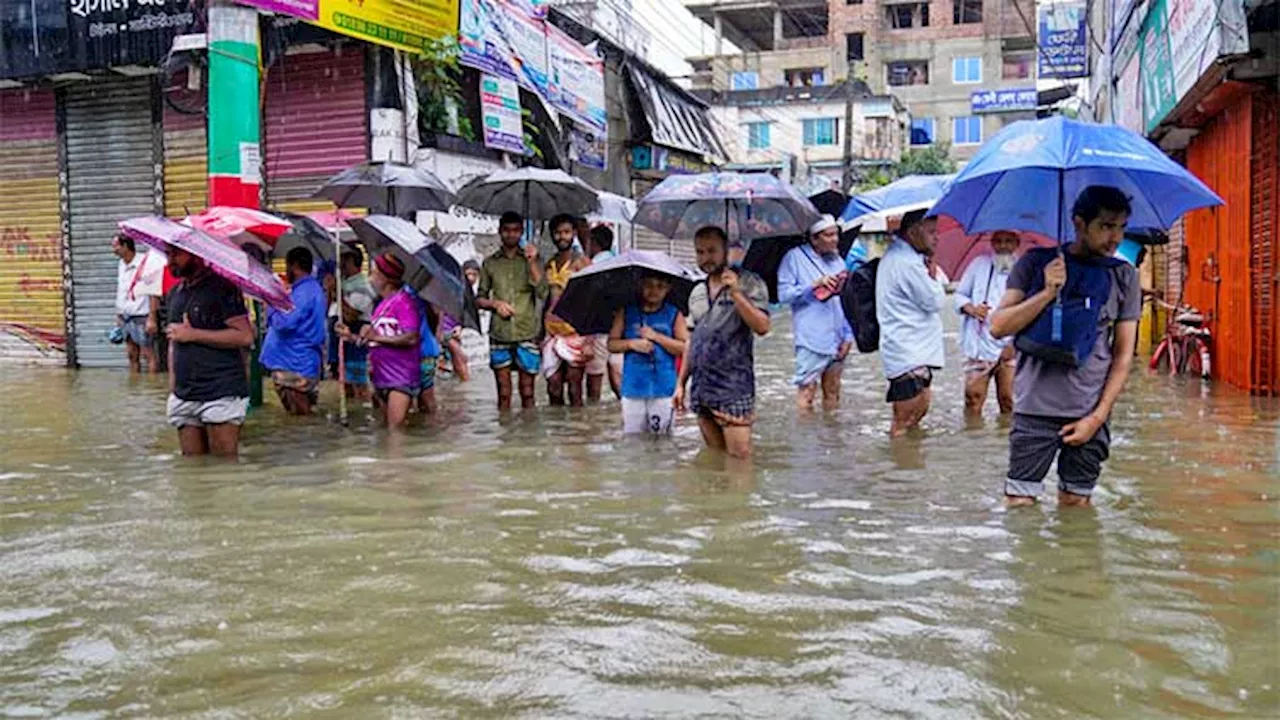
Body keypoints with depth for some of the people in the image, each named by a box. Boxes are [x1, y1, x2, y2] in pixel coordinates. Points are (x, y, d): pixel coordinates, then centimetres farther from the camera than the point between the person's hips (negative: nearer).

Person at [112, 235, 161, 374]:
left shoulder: (145, 262, -13)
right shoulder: (121, 265, 11)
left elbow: (153, 294, -15)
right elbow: (120, 293, 18)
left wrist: (152, 319, -18)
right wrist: (118, 315, 15)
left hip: (142, 316, -8)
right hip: (126, 317, 8)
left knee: (148, 354, -5)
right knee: (132, 354, 11)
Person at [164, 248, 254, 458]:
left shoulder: (221, 287, -5)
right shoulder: (175, 293, 18)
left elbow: (245, 336, -15)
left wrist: (193, 334, -13)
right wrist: (172, 386, 16)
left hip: (222, 394, -7)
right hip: (184, 398, 7)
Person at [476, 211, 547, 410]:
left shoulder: (531, 260, 6)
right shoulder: (490, 263, 9)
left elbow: (543, 293, -7)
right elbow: (479, 299, 13)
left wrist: (531, 263, -14)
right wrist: (495, 303, -7)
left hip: (527, 334, -1)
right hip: (499, 334, 1)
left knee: (527, 392, 3)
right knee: (503, 393, 5)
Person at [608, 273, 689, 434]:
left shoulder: (674, 315, 3)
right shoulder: (626, 312, 7)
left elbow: (685, 348, -4)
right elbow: (611, 344, 7)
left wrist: (657, 336, -10)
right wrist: (631, 343, -11)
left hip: (663, 389, -1)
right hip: (633, 388, 1)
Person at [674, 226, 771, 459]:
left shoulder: (748, 283, -2)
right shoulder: (697, 293, 17)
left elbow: (762, 327, -14)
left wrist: (736, 293, -20)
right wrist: (681, 383, 17)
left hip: (734, 388, -6)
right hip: (701, 389, 6)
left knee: (739, 456, -9)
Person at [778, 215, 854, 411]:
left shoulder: (837, 260, 13)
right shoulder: (795, 257, -3)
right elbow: (784, 294, -9)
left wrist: (848, 336, 8)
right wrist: (815, 285, -17)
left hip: (837, 341, 6)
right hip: (812, 342, -6)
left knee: (832, 393, 12)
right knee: (806, 391, -7)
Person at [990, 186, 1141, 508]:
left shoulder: (1124, 276, 5)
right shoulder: (1036, 263, 2)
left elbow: (1124, 355, 5)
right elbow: (998, 327, -5)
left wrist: (1098, 417, -3)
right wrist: (1048, 292, -17)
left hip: (1089, 413, 1)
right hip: (1035, 409, -1)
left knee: (1075, 505, 7)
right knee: (1018, 504, -2)